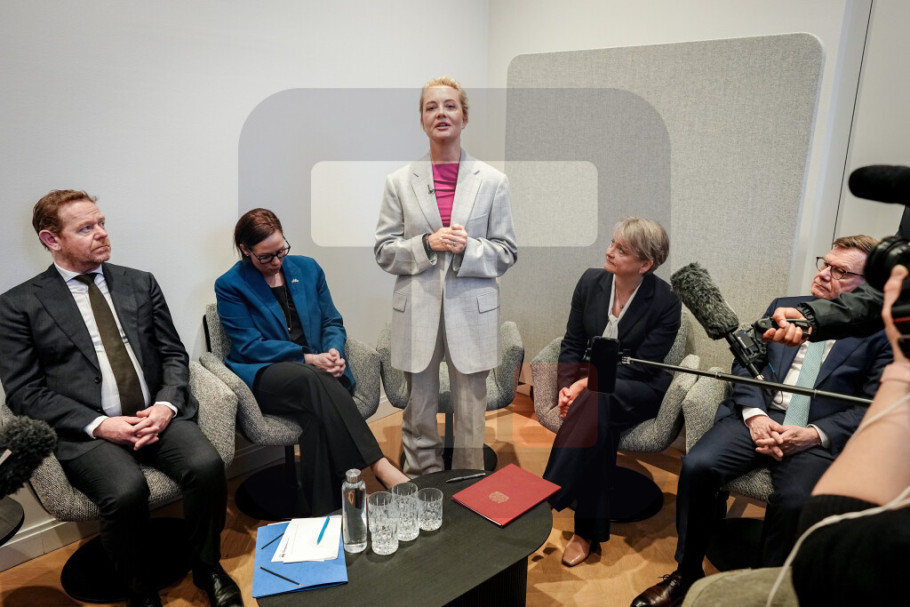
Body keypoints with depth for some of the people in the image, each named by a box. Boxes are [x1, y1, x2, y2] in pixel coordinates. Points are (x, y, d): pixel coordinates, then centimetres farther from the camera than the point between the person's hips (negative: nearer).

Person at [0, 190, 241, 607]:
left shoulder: (141, 284, 14)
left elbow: (173, 354, 12)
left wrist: (166, 405, -8)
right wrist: (98, 424, -14)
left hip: (157, 415, 3)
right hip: (86, 431, -2)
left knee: (207, 465, -25)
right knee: (126, 491, -32)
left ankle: (208, 569, 2)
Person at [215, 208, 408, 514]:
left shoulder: (307, 268, 14)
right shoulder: (230, 285, 3)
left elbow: (333, 322, 14)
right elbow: (250, 346, -6)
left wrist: (333, 352, -10)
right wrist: (308, 358, -17)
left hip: (316, 372, 3)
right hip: (265, 374, -3)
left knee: (317, 410, -34)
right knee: (313, 380, -37)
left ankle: (324, 510, -31)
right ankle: (378, 466, -43)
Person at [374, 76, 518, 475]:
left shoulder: (492, 181, 5)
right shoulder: (400, 182, 7)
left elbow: (507, 252, 5)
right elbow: (383, 251, 5)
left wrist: (469, 247, -14)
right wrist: (426, 243, -12)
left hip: (471, 310, 0)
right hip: (417, 311, 1)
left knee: (471, 415, 7)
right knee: (419, 411, 9)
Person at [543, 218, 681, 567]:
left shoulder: (665, 302, -12)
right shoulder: (591, 281, 1)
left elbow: (641, 366, -14)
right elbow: (572, 343, 6)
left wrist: (588, 383, -22)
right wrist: (566, 386, -10)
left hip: (640, 389, -3)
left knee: (597, 401, -36)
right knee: (599, 421, -32)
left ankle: (548, 498, -29)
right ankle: (590, 529, -22)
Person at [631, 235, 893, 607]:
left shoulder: (881, 334, 7)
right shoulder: (783, 307, 16)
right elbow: (746, 364, 10)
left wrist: (814, 435, -15)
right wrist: (754, 415, -8)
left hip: (818, 435, -2)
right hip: (759, 417, 3)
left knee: (796, 500, -33)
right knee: (697, 465, -23)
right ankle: (686, 574, -4)